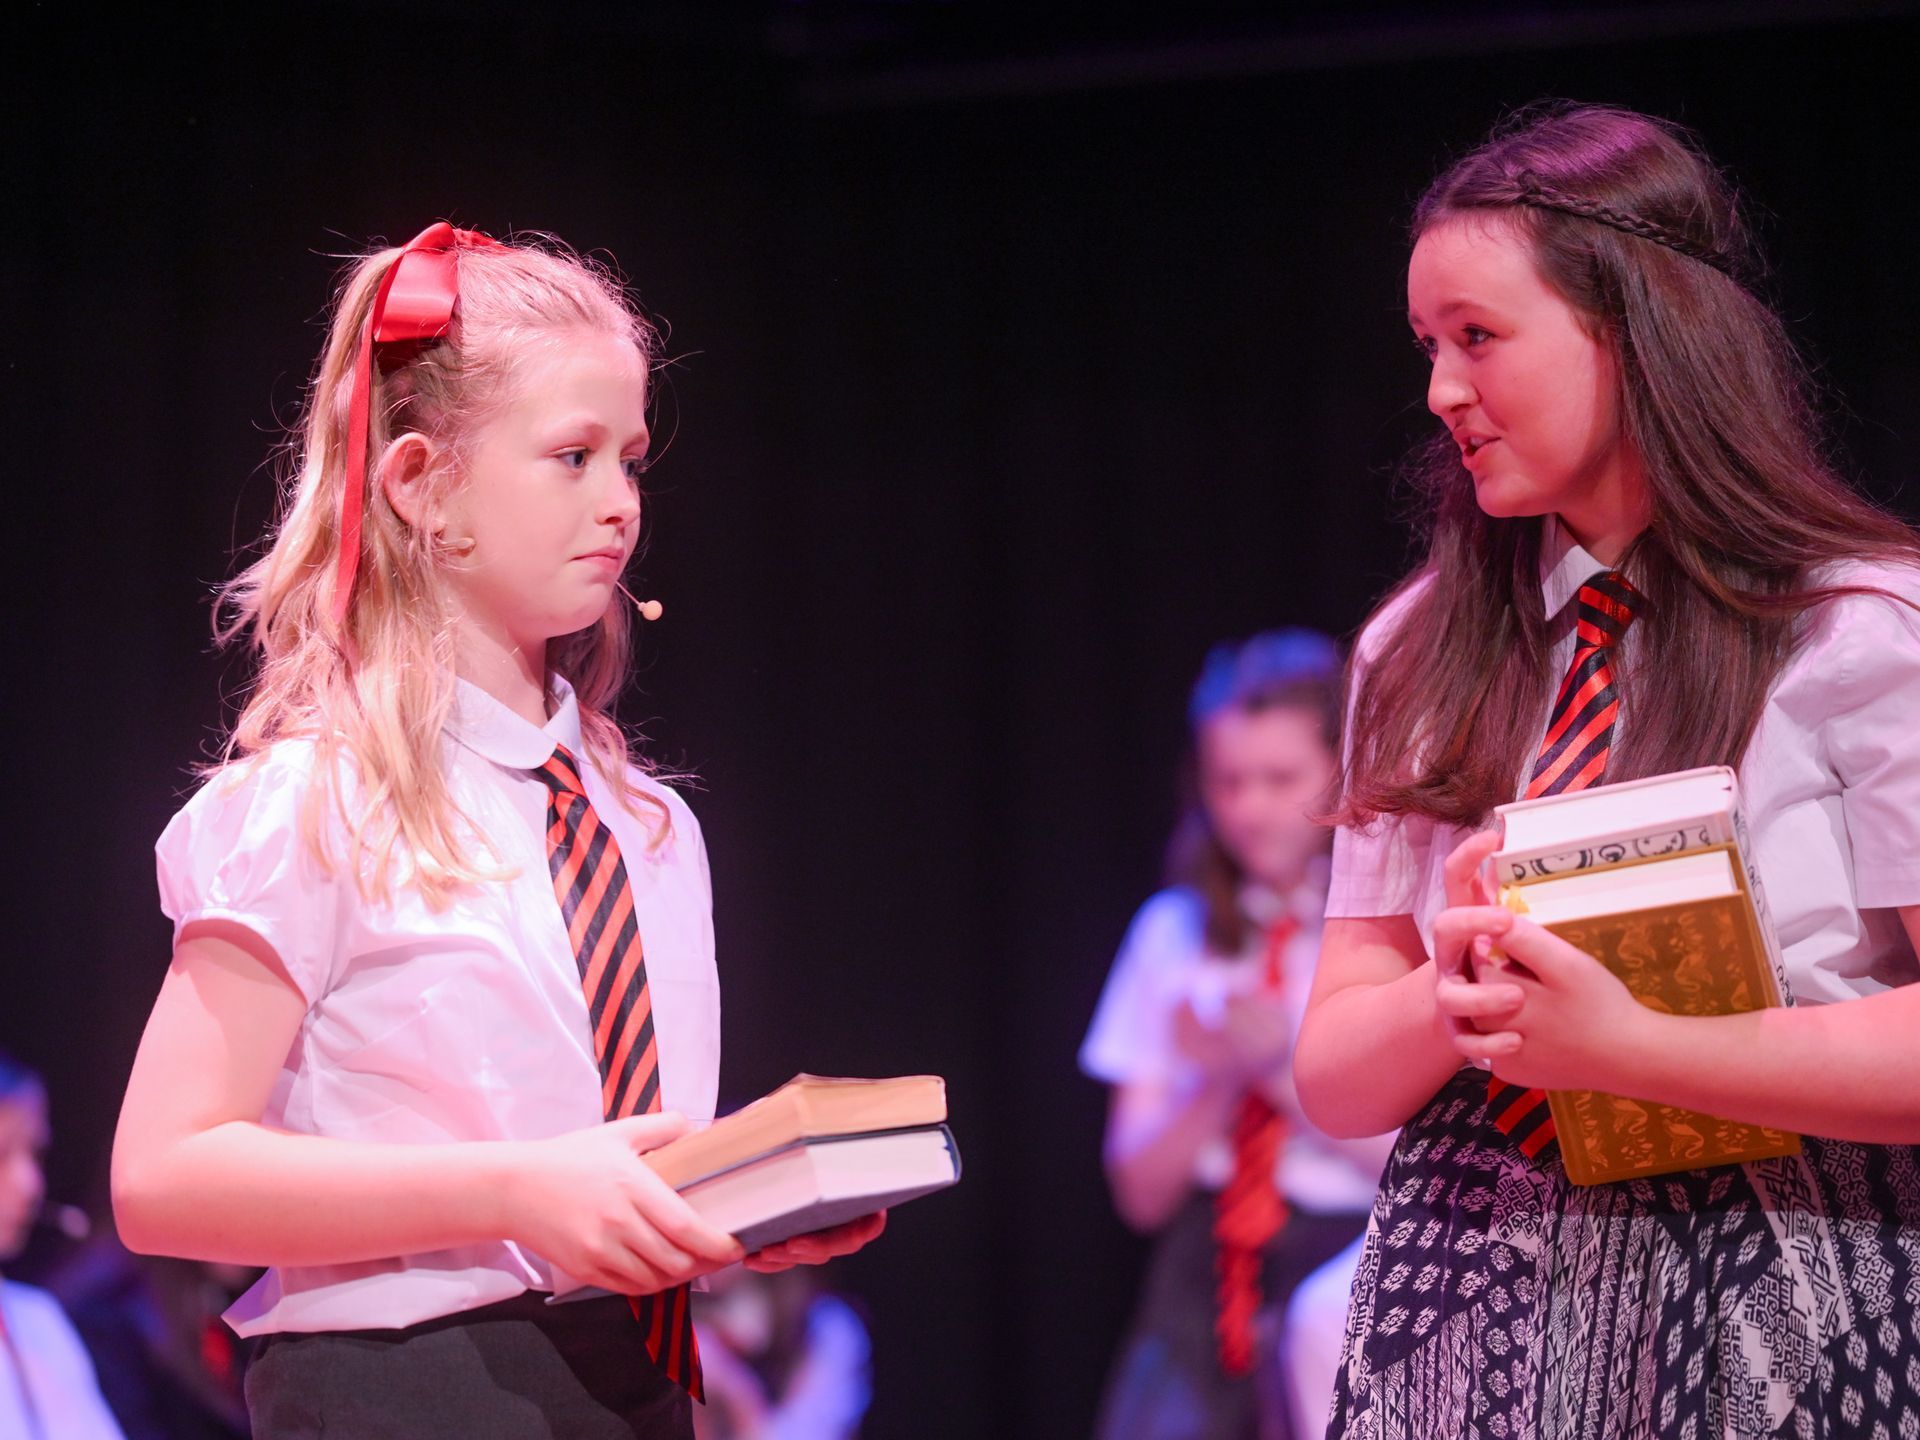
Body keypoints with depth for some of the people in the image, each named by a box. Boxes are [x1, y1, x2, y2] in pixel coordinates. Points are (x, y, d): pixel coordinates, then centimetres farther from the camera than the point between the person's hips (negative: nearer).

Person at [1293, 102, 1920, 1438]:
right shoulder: (1418, 655, 10)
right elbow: (1332, 1075, 8)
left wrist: (1625, 1045, -21)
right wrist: (1460, 999, -13)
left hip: (1775, 1325, -4)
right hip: (1466, 1315, 4)